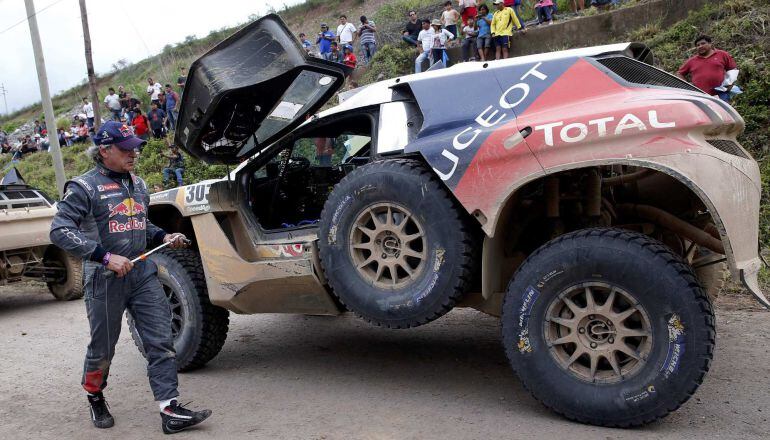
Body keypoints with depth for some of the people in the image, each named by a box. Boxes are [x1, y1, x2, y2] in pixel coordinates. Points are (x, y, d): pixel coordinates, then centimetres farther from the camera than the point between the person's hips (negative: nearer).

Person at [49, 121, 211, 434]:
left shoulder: (138, 184, 14)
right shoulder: (84, 187, -6)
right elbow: (59, 231, -15)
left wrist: (164, 237, 6)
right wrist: (105, 256, -23)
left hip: (143, 272, 5)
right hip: (105, 278, -5)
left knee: (161, 341, -3)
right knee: (103, 347, 10)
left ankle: (170, 410, 0)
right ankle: (95, 398, 38)